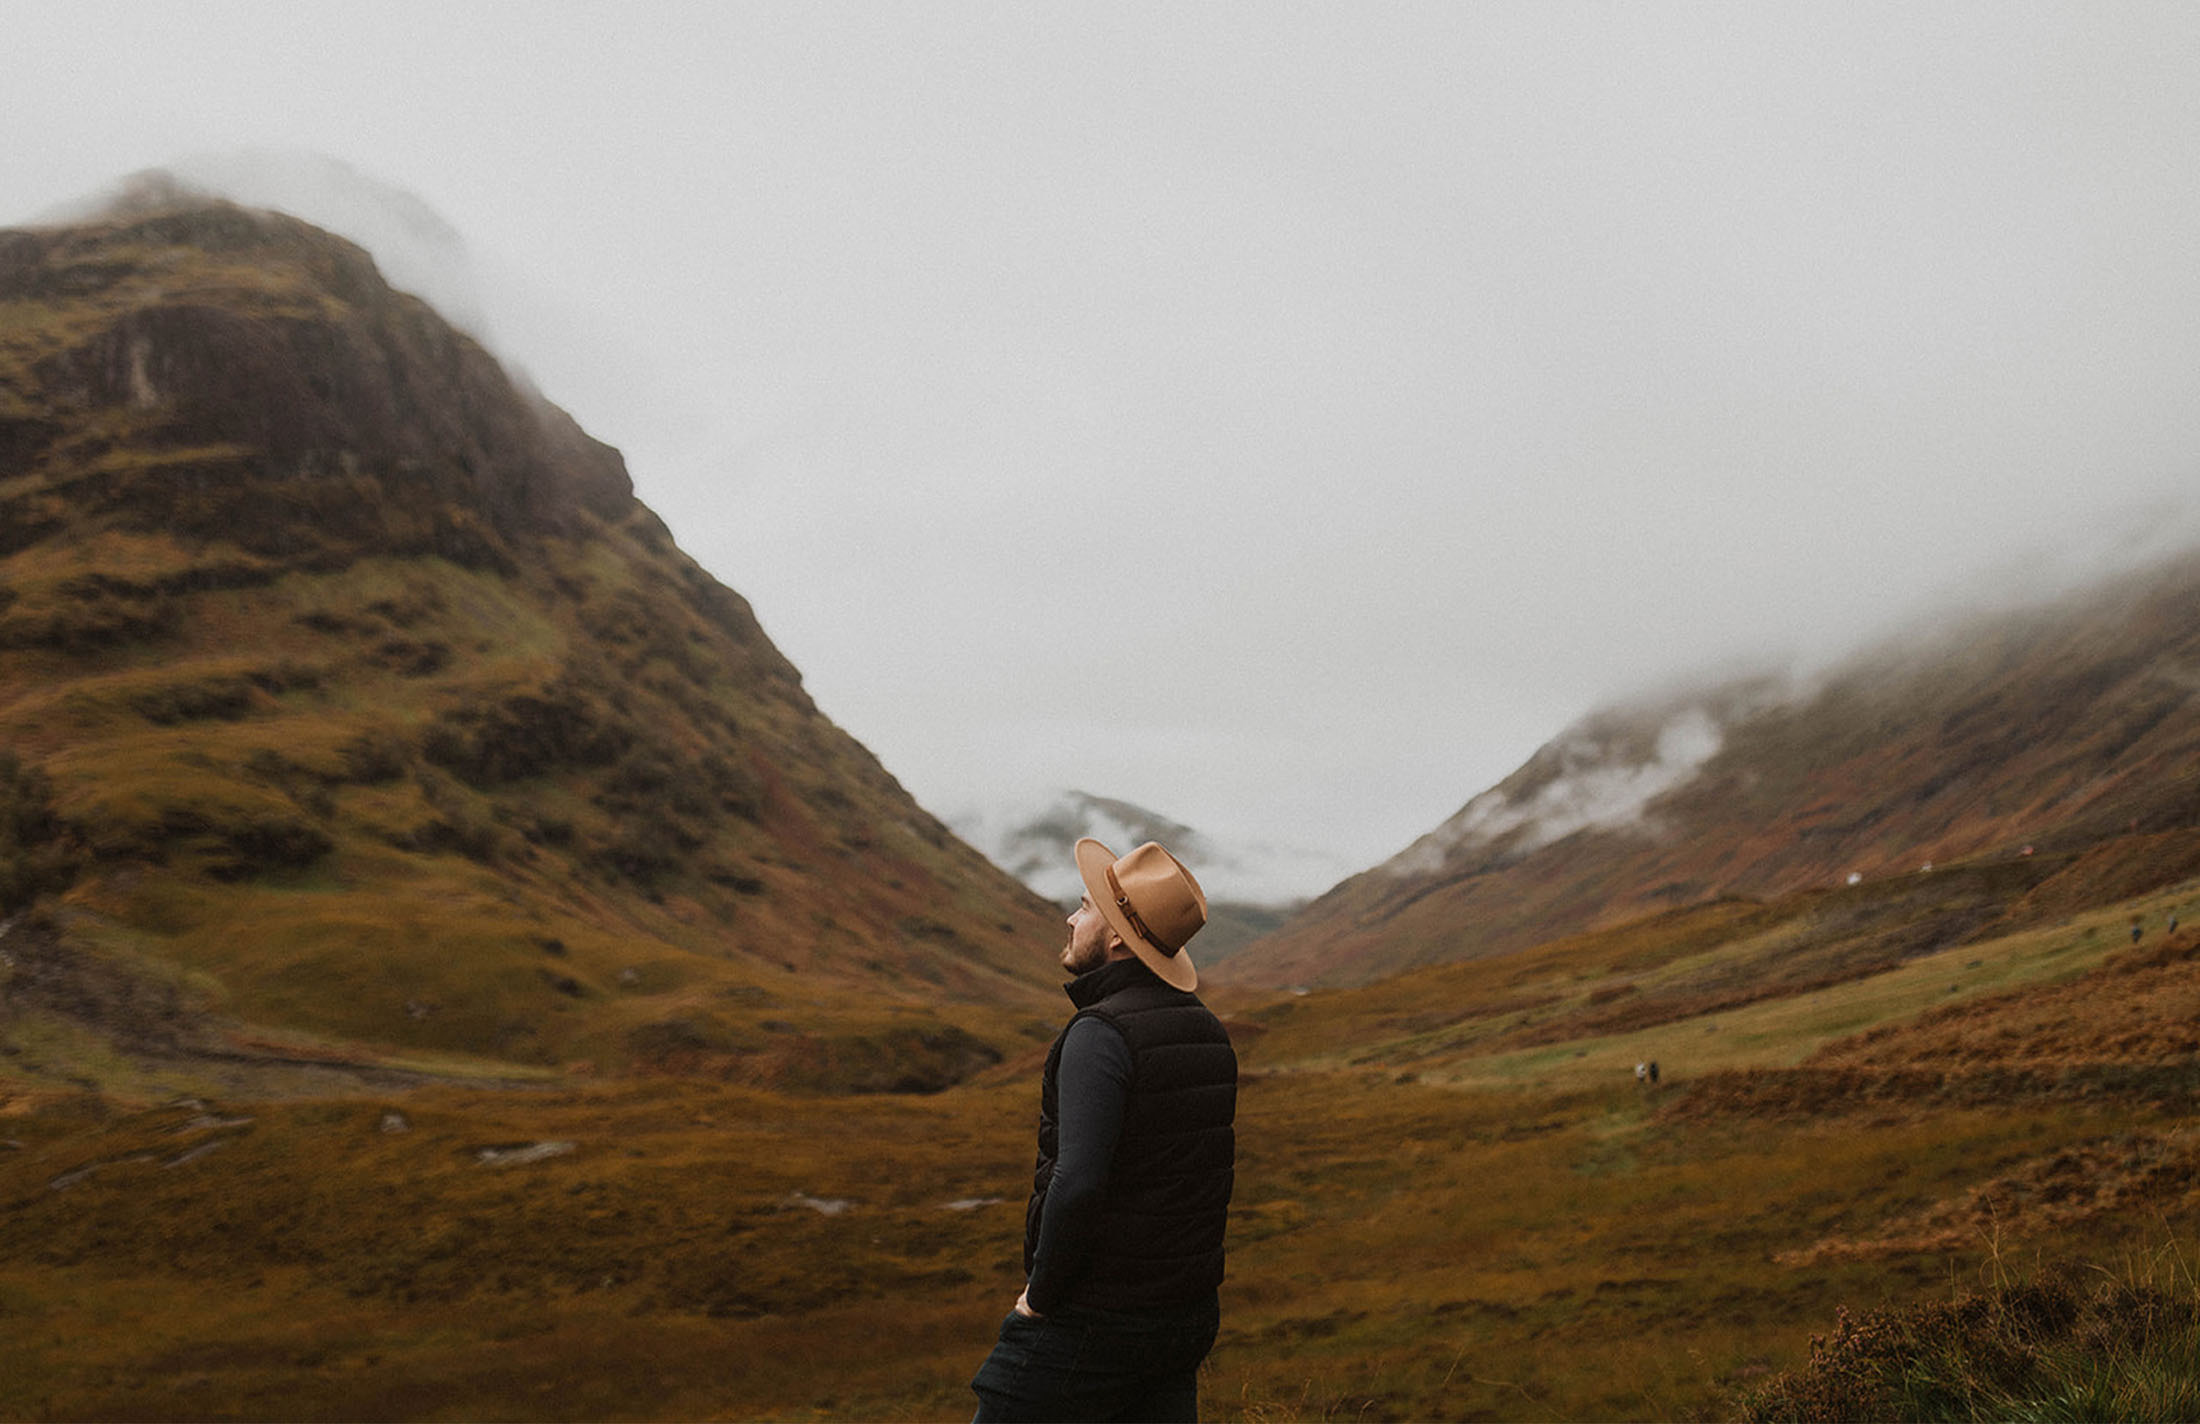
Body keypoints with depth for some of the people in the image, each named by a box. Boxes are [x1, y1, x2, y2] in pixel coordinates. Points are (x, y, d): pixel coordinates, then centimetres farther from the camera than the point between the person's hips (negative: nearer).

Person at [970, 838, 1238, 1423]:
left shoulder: (1101, 1033, -19)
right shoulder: (1208, 1031, 8)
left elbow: (1078, 1183, -28)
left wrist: (1040, 1294, -14)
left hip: (1090, 1321, -8)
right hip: (1188, 1317, 8)